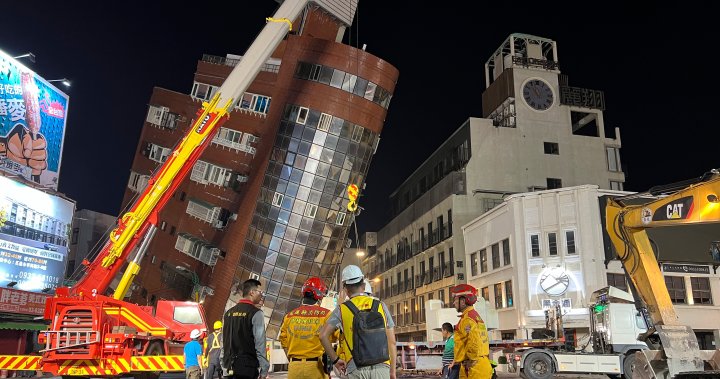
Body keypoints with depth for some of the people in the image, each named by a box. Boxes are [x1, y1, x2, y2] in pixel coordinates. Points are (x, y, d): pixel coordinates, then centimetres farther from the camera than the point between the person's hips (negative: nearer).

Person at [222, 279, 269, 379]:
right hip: (248, 368, -6)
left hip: (229, 368, 6)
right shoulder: (256, 313, -8)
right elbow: (260, 344, -12)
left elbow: (224, 342, 13)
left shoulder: (228, 313, 12)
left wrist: (224, 367, 17)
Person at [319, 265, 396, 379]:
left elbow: (323, 336, -6)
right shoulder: (381, 306, 9)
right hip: (381, 367, 1)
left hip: (356, 369, 0)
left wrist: (335, 360, 4)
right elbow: (391, 341, 7)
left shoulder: (342, 309, 5)